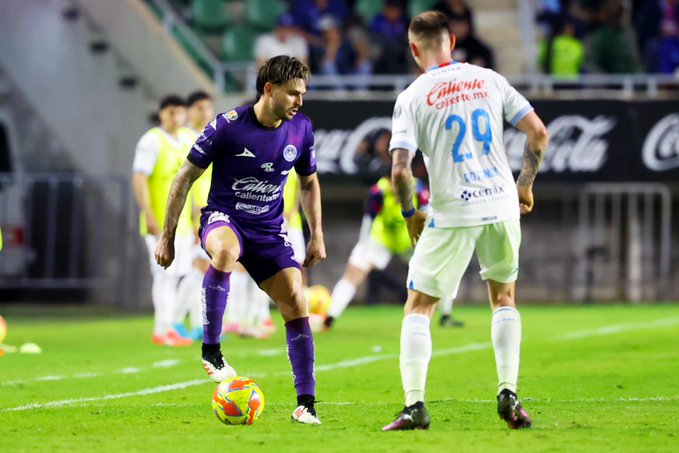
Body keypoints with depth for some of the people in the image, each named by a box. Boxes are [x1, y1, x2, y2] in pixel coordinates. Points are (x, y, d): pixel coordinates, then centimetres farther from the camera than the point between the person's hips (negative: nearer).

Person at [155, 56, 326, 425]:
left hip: (270, 229, 4)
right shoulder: (227, 126, -14)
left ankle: (306, 404, -1)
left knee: (296, 304, -9)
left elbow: (309, 183, 17)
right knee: (225, 250, -40)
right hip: (223, 218, -4)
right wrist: (167, 236, -5)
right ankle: (211, 349, -28)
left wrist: (317, 235, 9)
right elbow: (185, 178, -5)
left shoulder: (301, 129, -1)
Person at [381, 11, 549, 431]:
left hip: (451, 213, -3)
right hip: (502, 205, 3)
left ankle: (415, 405, -3)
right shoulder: (489, 80, 5)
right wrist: (525, 184, 16)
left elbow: (400, 169, -12)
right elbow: (539, 133, 2)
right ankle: (509, 396, 11)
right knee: (504, 299, 22)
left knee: (419, 306, 9)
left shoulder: (412, 97, -4)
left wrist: (410, 214, 5)